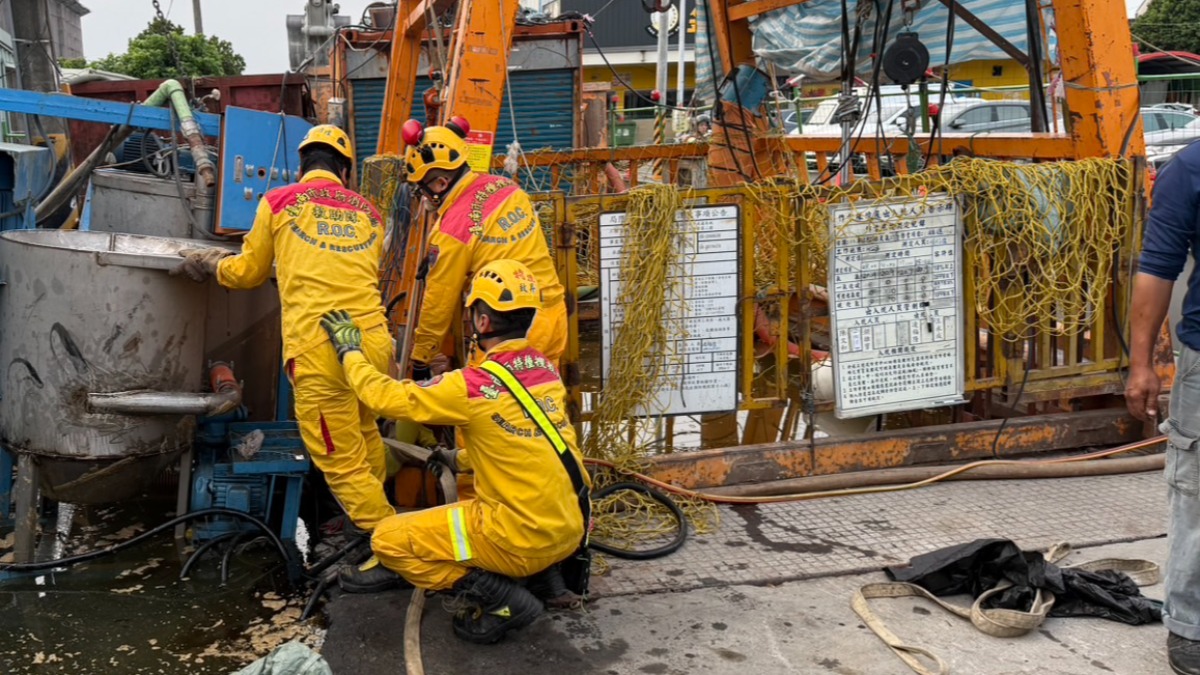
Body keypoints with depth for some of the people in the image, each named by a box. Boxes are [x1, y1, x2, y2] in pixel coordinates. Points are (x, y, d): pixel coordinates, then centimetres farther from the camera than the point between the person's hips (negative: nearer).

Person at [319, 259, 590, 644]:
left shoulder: (473, 386, -19)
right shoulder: (546, 369, 3)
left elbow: (387, 397, -9)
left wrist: (349, 350, 7)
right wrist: (460, 460, 26)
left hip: (526, 539, -8)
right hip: (571, 529, 8)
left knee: (387, 540, 4)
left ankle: (497, 599, -3)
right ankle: (542, 569, 18)